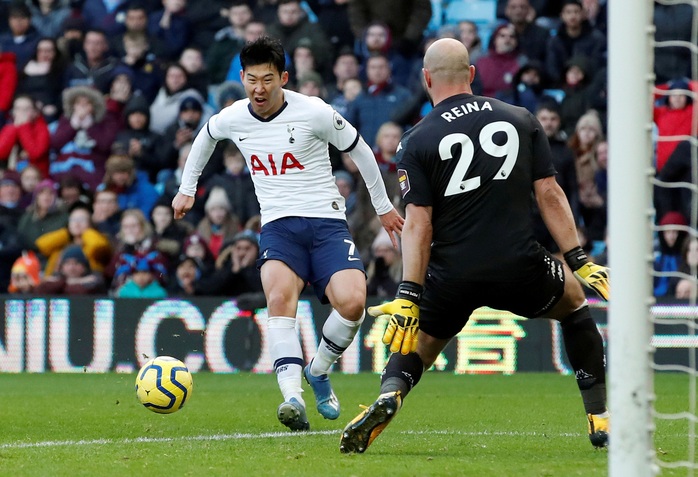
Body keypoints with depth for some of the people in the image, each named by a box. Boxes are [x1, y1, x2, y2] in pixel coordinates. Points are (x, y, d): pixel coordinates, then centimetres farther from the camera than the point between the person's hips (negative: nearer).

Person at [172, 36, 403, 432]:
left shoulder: (314, 113, -9)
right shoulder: (232, 119, 2)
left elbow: (359, 150, 6)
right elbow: (205, 137, 28)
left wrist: (383, 206, 14)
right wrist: (187, 188, 34)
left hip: (327, 221, -2)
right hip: (278, 225, 2)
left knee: (352, 302, -24)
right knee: (280, 296, -30)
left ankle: (319, 371, 6)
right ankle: (293, 399, -39)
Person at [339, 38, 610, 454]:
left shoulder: (417, 142, 1)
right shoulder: (521, 120, 7)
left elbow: (418, 225, -7)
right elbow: (549, 194, 3)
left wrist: (408, 298, -9)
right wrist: (580, 262, 6)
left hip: (453, 275, -1)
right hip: (519, 266, 1)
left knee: (416, 346, 21)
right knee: (573, 299, 30)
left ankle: (389, 395, -15)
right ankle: (602, 418, 23)